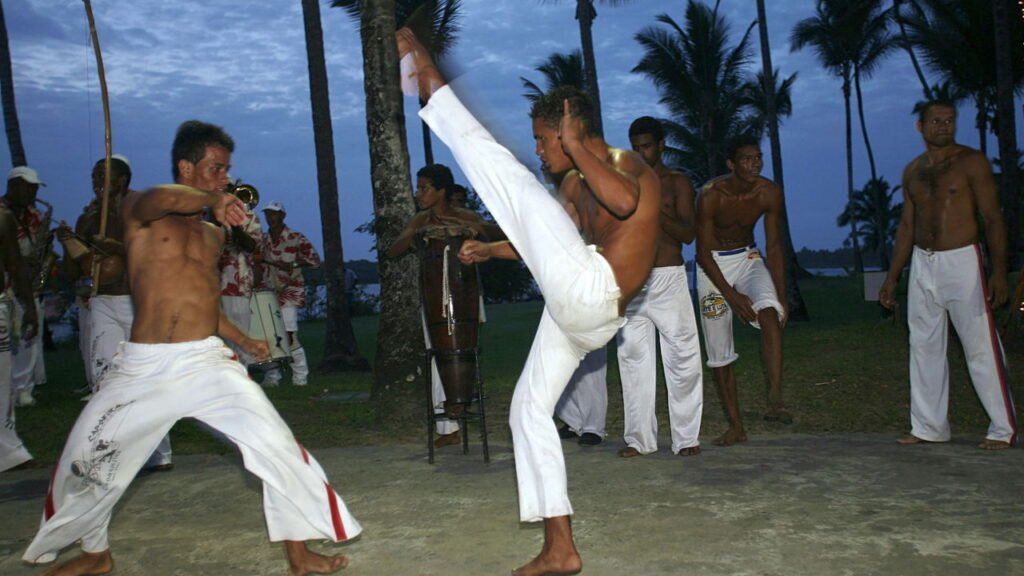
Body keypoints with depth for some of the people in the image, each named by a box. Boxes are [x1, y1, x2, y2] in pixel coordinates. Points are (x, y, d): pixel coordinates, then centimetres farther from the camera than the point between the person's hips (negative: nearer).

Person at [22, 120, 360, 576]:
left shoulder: (214, 235, 16)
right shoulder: (138, 214, 1)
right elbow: (158, 200, -26)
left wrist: (244, 341, 20)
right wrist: (211, 200, -34)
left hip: (208, 362, 2)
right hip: (143, 367, -2)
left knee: (275, 444, -12)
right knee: (84, 460, 6)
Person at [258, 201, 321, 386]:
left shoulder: (297, 238, -4)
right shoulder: (263, 240, 12)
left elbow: (314, 260, -5)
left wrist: (292, 264, -16)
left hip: (290, 291, -5)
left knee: (289, 334, -11)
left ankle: (300, 377, -1)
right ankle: (272, 376, 13)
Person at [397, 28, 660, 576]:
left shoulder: (629, 164, -4)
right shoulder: (575, 183, 20)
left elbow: (624, 202, -29)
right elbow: (554, 236, 32)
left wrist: (576, 146, -20)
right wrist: (490, 249, 31)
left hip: (587, 290, -10)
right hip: (580, 316, 10)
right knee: (529, 412, 12)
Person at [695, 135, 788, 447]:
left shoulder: (770, 193, -12)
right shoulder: (710, 195, -22)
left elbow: (773, 246, -3)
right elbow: (702, 253, -18)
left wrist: (781, 296, -6)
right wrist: (732, 295, -23)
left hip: (748, 258, 2)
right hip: (713, 264, -2)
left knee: (769, 311, -31)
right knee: (719, 350, -1)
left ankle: (775, 400, -33)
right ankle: (736, 425, 10)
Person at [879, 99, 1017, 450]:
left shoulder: (971, 162, -4)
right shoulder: (912, 171, 11)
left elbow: (993, 218, -8)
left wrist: (999, 271, -17)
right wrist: (892, 277, 14)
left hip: (961, 262, -5)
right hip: (922, 264, 6)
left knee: (981, 347, -4)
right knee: (924, 347, 8)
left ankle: (1003, 429, 6)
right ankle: (928, 427, 16)